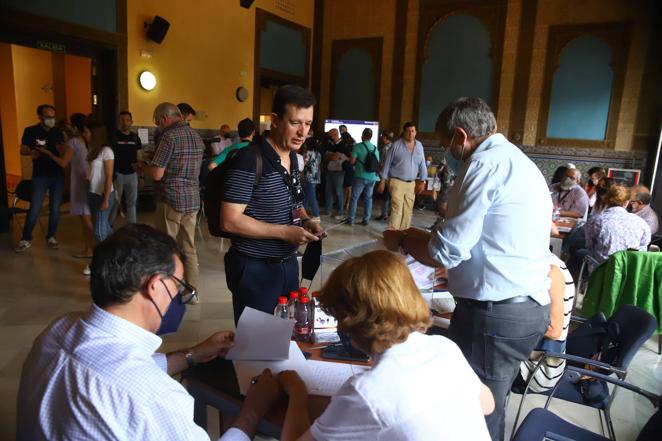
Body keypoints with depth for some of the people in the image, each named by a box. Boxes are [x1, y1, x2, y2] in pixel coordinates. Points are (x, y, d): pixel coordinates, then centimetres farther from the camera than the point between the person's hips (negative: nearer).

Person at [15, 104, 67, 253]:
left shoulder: (58, 132, 3)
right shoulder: (30, 131, -3)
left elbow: (64, 153, 7)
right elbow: (22, 150, 1)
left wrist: (64, 150, -16)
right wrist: (31, 152, -20)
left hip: (57, 175, 2)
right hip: (40, 176, -2)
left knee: (55, 209, 6)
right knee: (34, 209, -1)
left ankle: (51, 237, 20)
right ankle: (26, 239, 12)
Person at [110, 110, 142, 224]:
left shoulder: (135, 137, 7)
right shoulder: (114, 136, -4)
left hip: (132, 174, 4)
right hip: (117, 174, -3)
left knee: (132, 202, 10)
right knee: (115, 201, 2)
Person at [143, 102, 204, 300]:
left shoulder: (169, 136, -13)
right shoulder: (197, 137, 11)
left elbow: (157, 174, -16)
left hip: (172, 200, -7)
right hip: (193, 199, 7)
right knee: (189, 248, 12)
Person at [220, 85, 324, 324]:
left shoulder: (293, 157, 7)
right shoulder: (250, 159, -19)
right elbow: (230, 221, -22)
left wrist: (306, 221, 0)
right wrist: (285, 232, -22)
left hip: (288, 263, 8)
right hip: (255, 268, -7)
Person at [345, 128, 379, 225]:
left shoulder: (358, 146, -7)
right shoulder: (375, 148, 7)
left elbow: (352, 161, -10)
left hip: (360, 176, -4)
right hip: (372, 177, 4)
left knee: (354, 197, 4)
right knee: (368, 198, 10)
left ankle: (350, 219, 6)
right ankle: (366, 219, 12)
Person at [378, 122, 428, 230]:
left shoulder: (419, 146, 6)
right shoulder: (396, 145, -5)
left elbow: (422, 165, 11)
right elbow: (387, 163, -3)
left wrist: (423, 181, 5)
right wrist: (383, 181, -5)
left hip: (411, 184, 5)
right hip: (397, 182, -5)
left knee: (408, 211, 9)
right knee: (397, 209, -12)